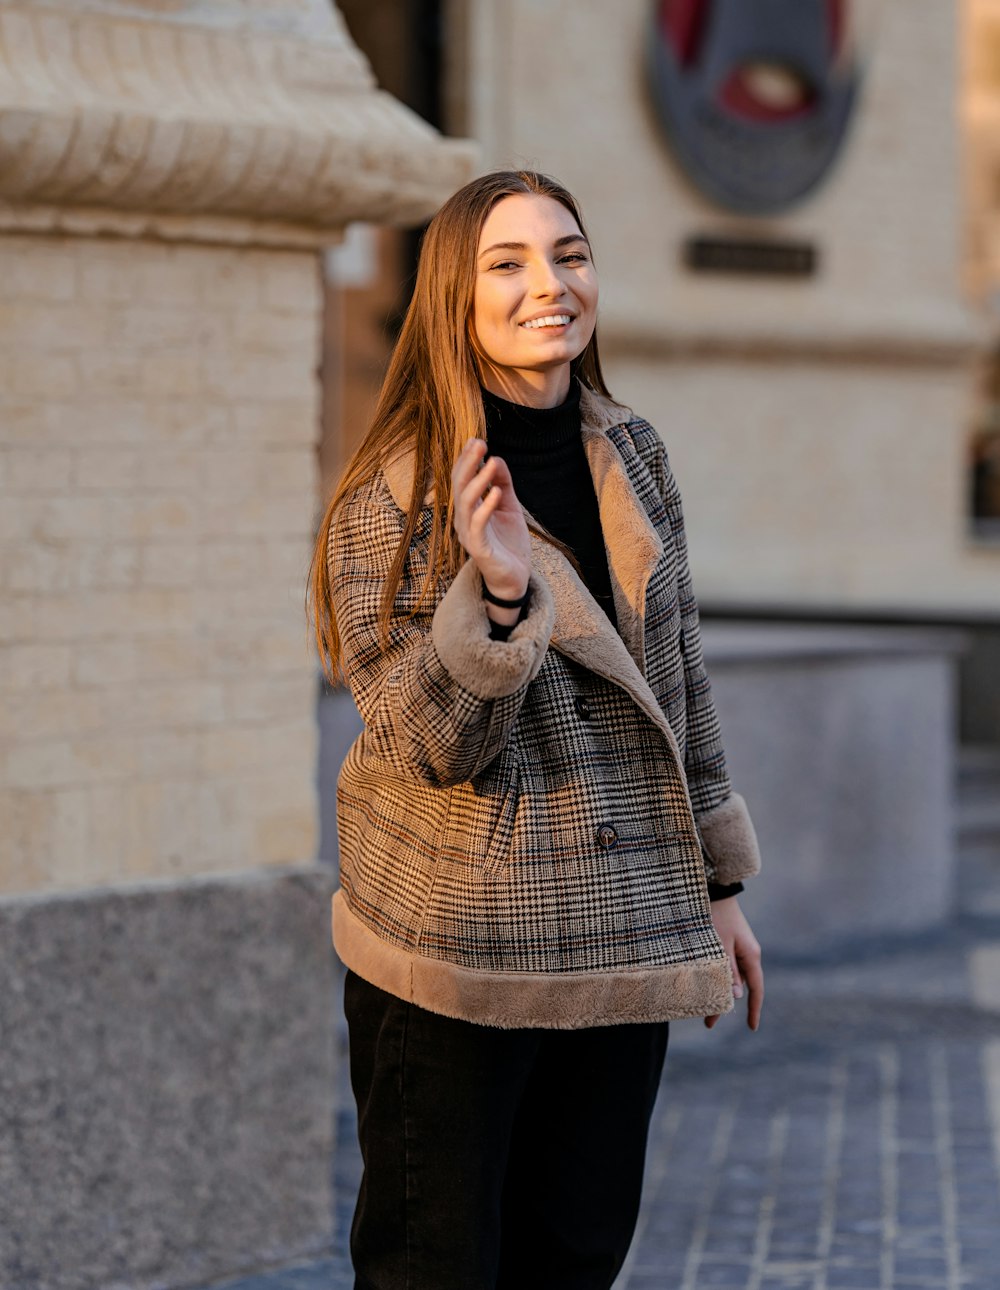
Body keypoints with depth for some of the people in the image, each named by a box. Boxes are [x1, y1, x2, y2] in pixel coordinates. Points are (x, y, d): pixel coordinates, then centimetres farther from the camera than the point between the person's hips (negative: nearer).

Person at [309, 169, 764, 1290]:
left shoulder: (634, 459, 6)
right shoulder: (393, 499, -10)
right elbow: (430, 745, -14)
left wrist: (717, 886, 15)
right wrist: (496, 597, -31)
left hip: (623, 935, 5)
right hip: (455, 942, -5)